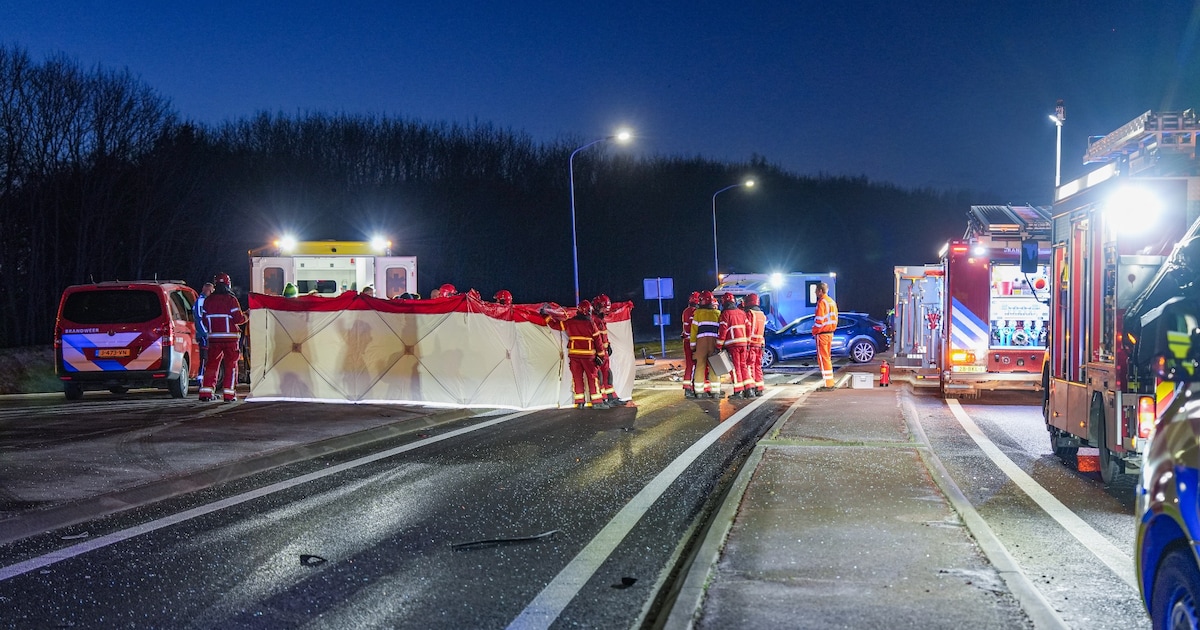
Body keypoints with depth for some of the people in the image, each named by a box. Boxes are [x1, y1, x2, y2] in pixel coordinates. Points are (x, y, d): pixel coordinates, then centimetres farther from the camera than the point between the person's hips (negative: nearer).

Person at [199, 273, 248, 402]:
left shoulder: (208, 300, 5)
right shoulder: (231, 299, -8)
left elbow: (204, 320, 9)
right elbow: (238, 319, -10)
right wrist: (246, 316, 10)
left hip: (213, 337, 4)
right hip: (230, 337, -4)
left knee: (211, 364, 10)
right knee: (231, 365, 3)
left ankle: (206, 391, 4)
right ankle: (228, 393, -1)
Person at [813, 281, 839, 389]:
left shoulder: (822, 302, -15)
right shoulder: (832, 302, 13)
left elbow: (819, 320, -19)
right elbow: (835, 318, 17)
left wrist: (814, 332, -7)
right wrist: (832, 329, 18)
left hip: (822, 333, -9)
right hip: (830, 333, 9)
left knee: (823, 358, -6)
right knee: (827, 358, 16)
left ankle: (828, 384, -8)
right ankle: (830, 382, 18)